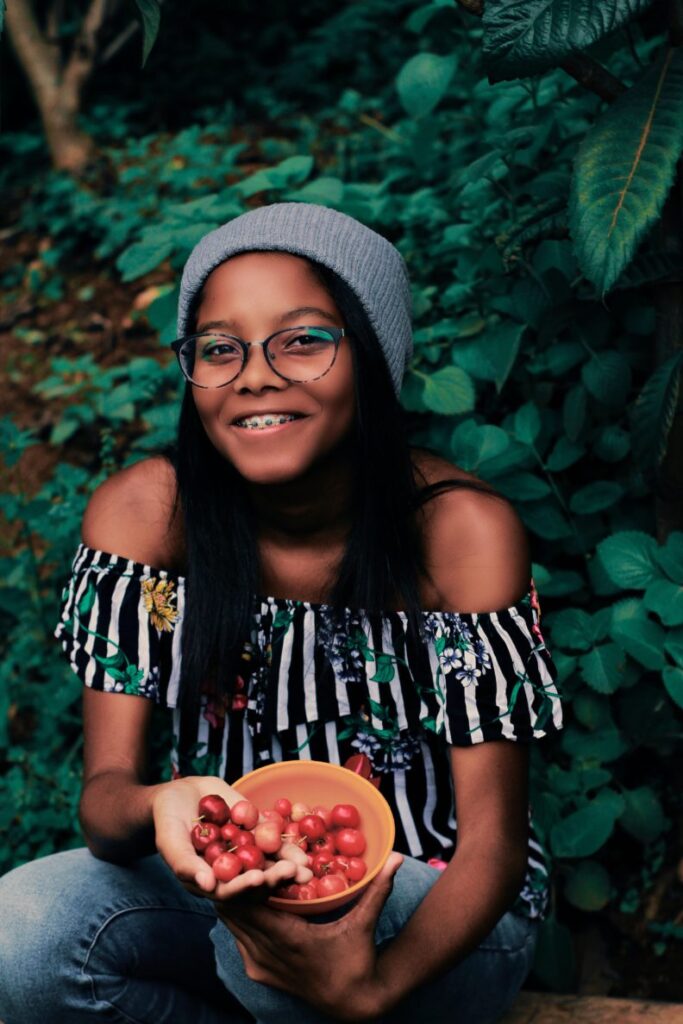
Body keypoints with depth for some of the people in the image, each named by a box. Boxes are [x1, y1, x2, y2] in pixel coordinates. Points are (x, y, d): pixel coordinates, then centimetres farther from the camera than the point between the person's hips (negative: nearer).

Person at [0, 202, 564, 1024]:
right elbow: (103, 790, -14)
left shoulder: (459, 527, -20)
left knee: (284, 921, -35)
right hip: (224, 876, 3)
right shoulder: (146, 511, -13)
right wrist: (155, 810, -40)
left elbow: (493, 843, -18)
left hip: (435, 913, -2)